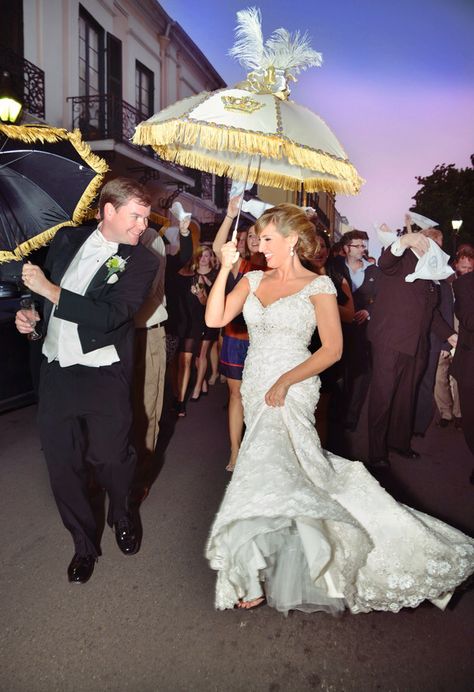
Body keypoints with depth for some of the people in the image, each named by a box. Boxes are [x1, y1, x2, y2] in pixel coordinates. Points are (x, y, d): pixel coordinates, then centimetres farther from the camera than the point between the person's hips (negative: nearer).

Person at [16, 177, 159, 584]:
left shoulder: (142, 262, -8)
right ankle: (84, 543, 33)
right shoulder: (67, 239, 5)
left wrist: (50, 290, -17)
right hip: (55, 371, 4)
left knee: (111, 458, 7)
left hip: (104, 378, -4)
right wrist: (30, 312, -1)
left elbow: (111, 315, -21)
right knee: (63, 464, 11)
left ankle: (121, 516, 42)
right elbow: (41, 283, 20)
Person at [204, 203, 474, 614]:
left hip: (290, 393, -5)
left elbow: (332, 349, -11)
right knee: (282, 470, 14)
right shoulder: (253, 280, 9)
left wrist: (285, 381, -18)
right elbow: (215, 319, -2)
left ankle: (253, 579, 11)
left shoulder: (318, 285, -5)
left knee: (264, 470, -9)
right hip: (255, 390, 6)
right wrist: (225, 268, -7)